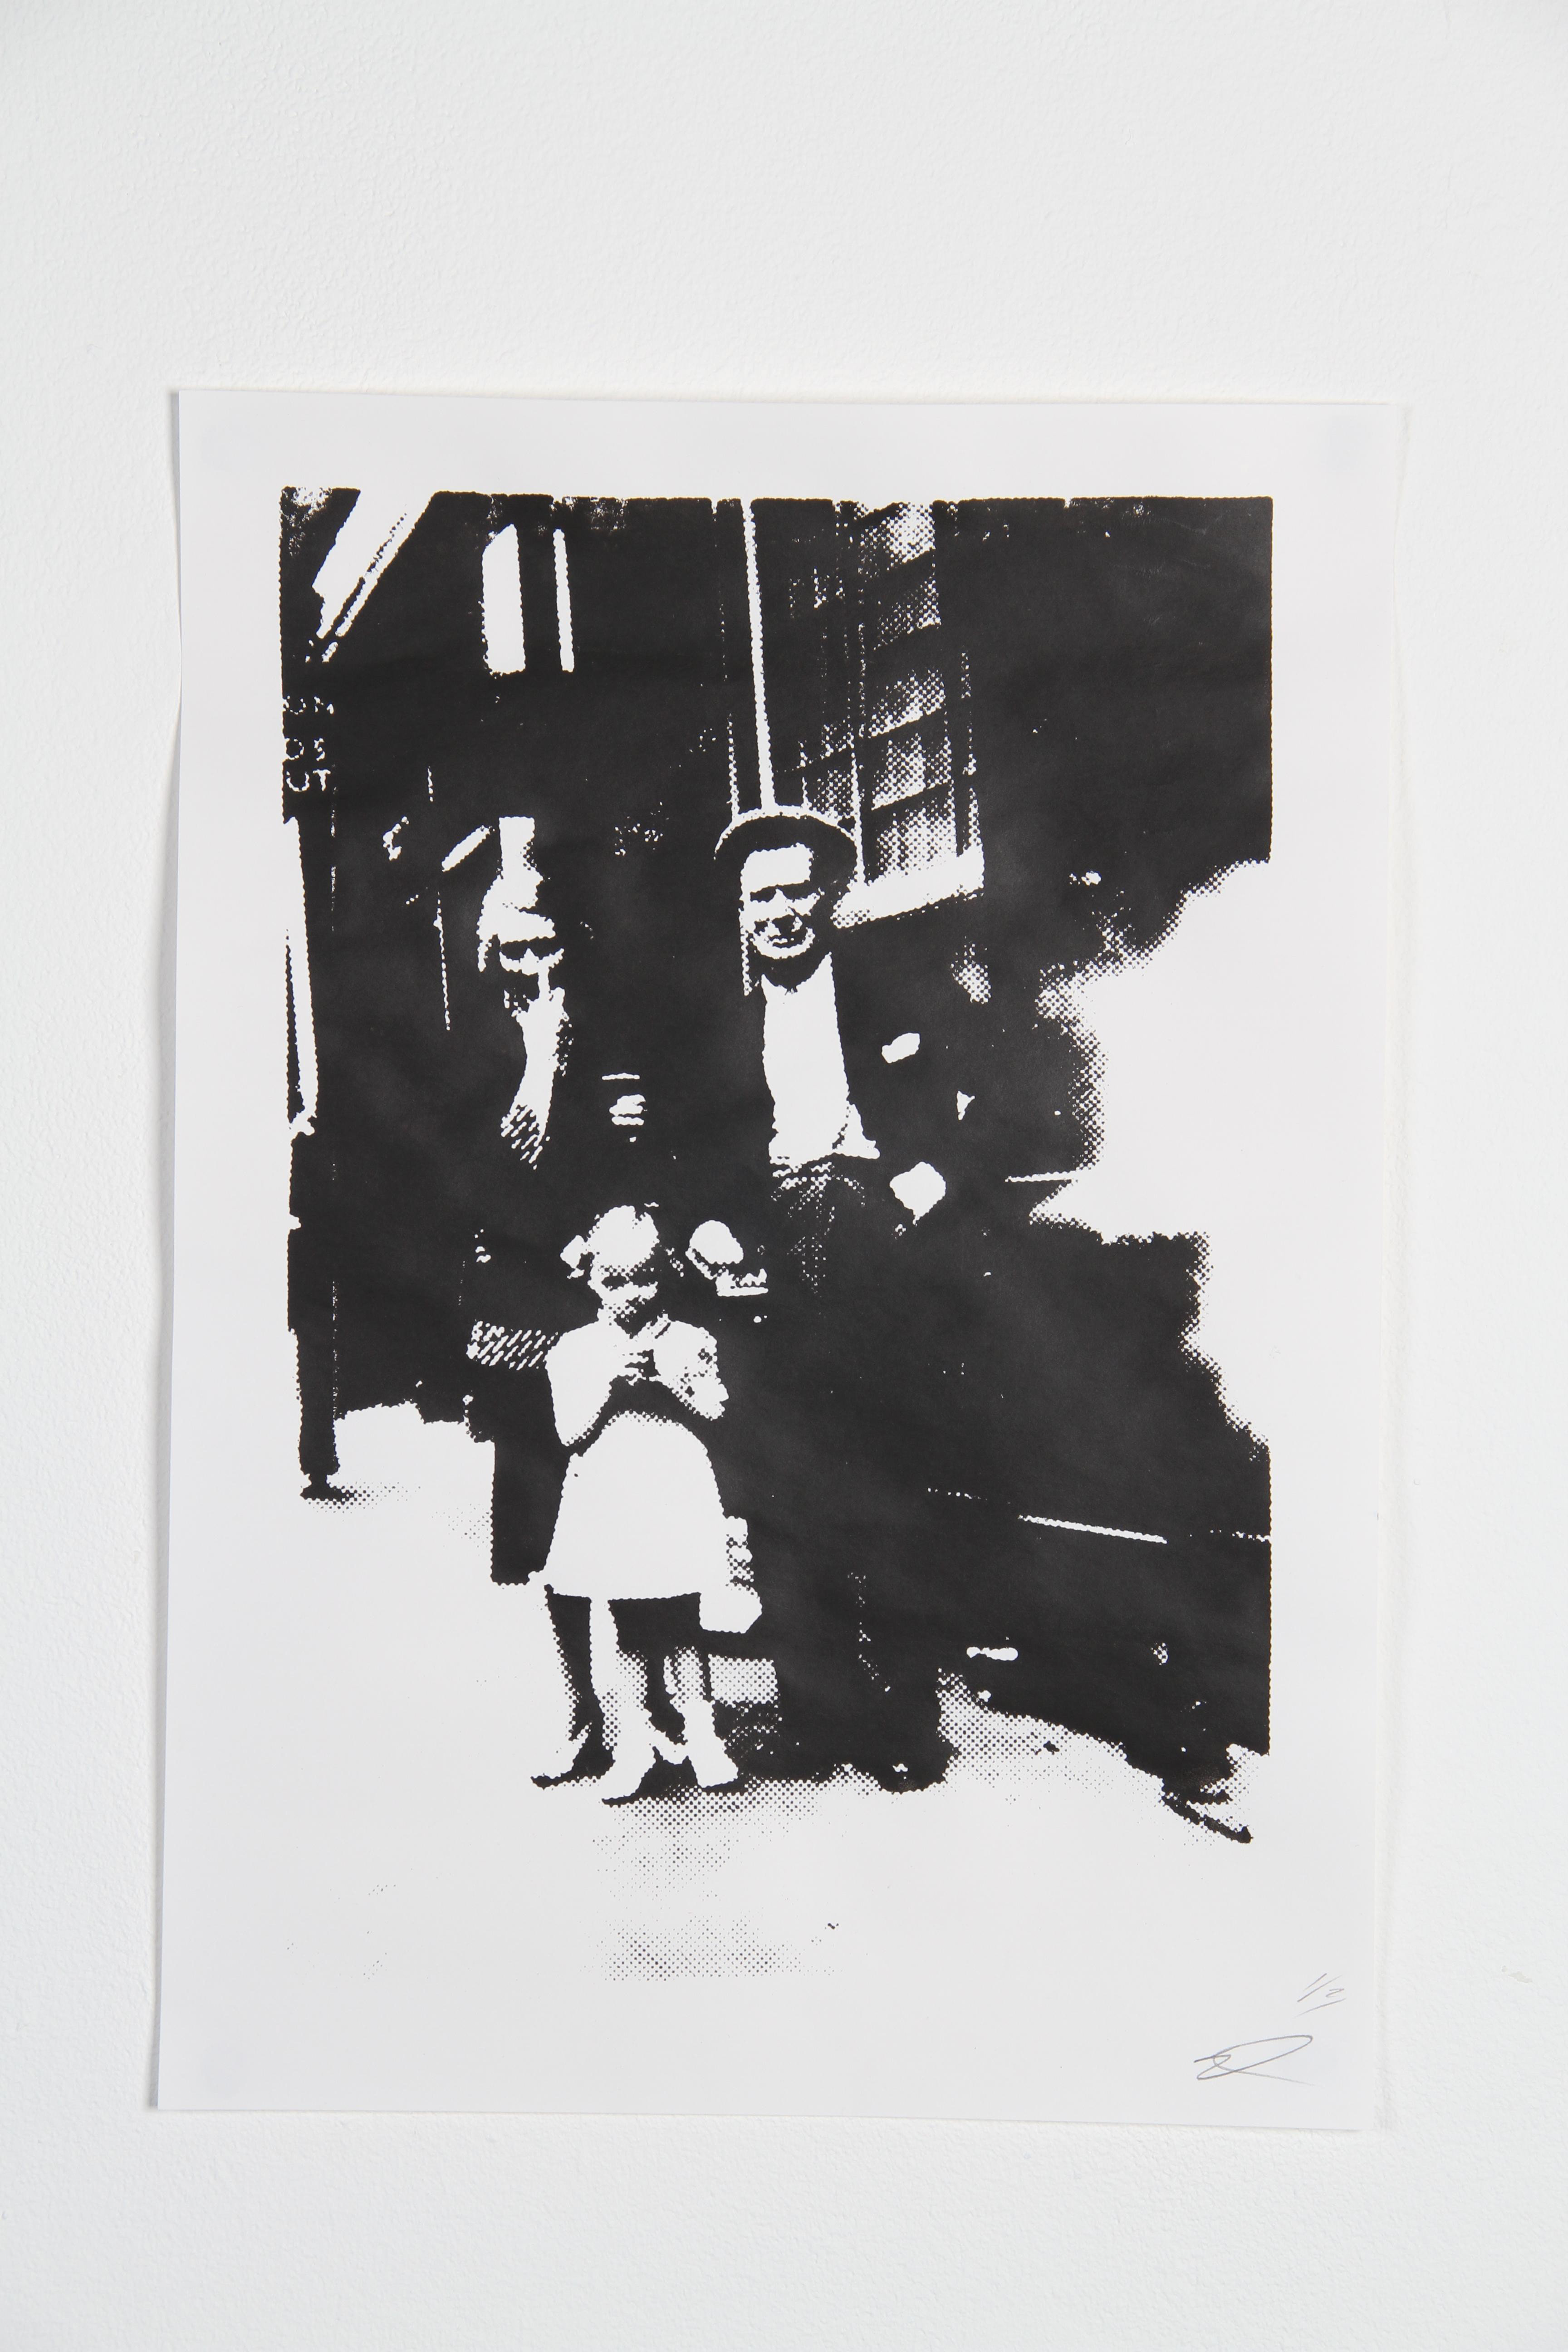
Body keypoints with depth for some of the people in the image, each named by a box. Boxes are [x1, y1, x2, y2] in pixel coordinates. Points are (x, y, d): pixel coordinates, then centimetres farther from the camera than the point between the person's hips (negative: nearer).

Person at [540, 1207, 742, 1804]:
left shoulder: (688, 1341, 5)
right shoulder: (574, 1351, 4)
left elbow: (714, 1412, 2)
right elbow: (570, 1431, -2)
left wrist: (673, 1378, -13)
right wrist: (609, 1381, -14)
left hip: (675, 1494, 0)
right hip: (606, 1502, 0)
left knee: (681, 1622, 4)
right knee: (616, 1625, 2)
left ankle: (700, 1735, 16)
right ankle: (634, 1742, 14)